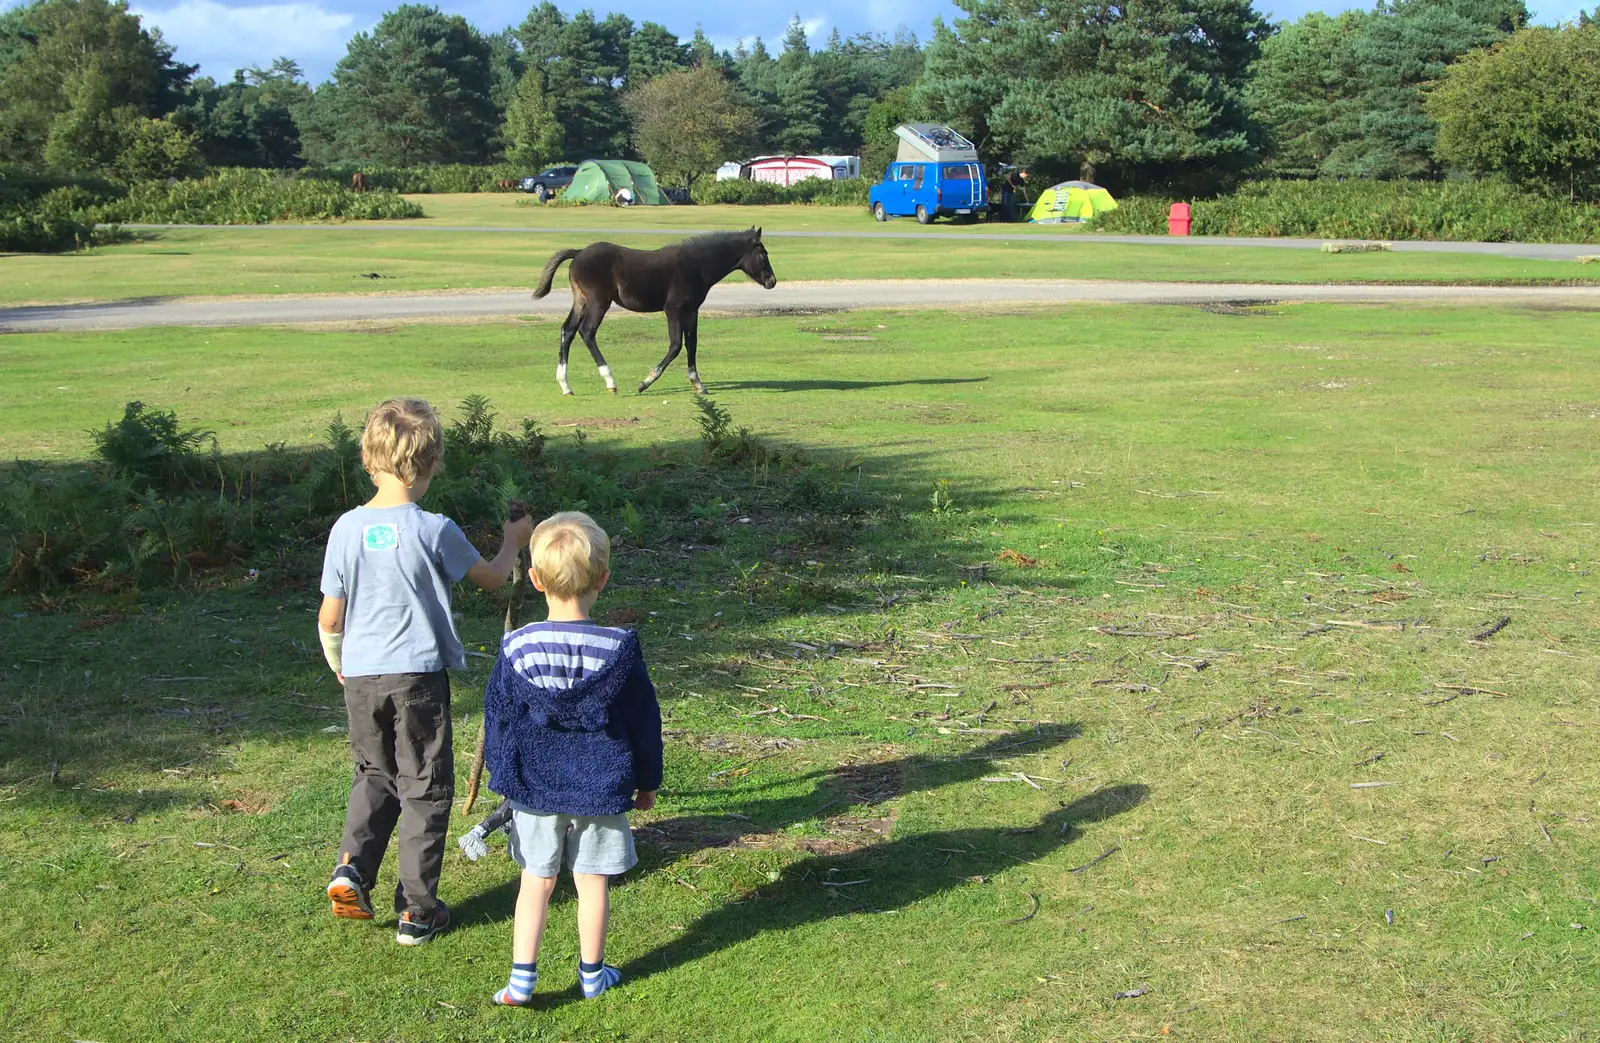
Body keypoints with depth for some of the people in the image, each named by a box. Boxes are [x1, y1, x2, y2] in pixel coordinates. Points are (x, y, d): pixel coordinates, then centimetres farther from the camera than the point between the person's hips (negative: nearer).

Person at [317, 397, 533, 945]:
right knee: (425, 788, 9)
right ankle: (417, 909, 11)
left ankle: (352, 867, 4)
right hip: (418, 674, -3)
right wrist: (513, 542, 24)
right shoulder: (433, 529, -12)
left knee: (374, 775, 24)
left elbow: (329, 618, 2)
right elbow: (492, 577, 3)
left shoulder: (346, 528, -2)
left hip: (360, 676, 4)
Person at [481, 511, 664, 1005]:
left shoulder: (516, 647, -11)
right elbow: (643, 721, -3)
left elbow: (497, 718, 0)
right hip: (600, 785, -1)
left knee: (536, 882, 12)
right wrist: (647, 782, 11)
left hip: (534, 785, 1)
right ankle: (592, 973, 24)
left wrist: (504, 776, 16)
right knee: (593, 881, 12)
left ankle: (521, 978, 9)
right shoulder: (620, 648, -12)